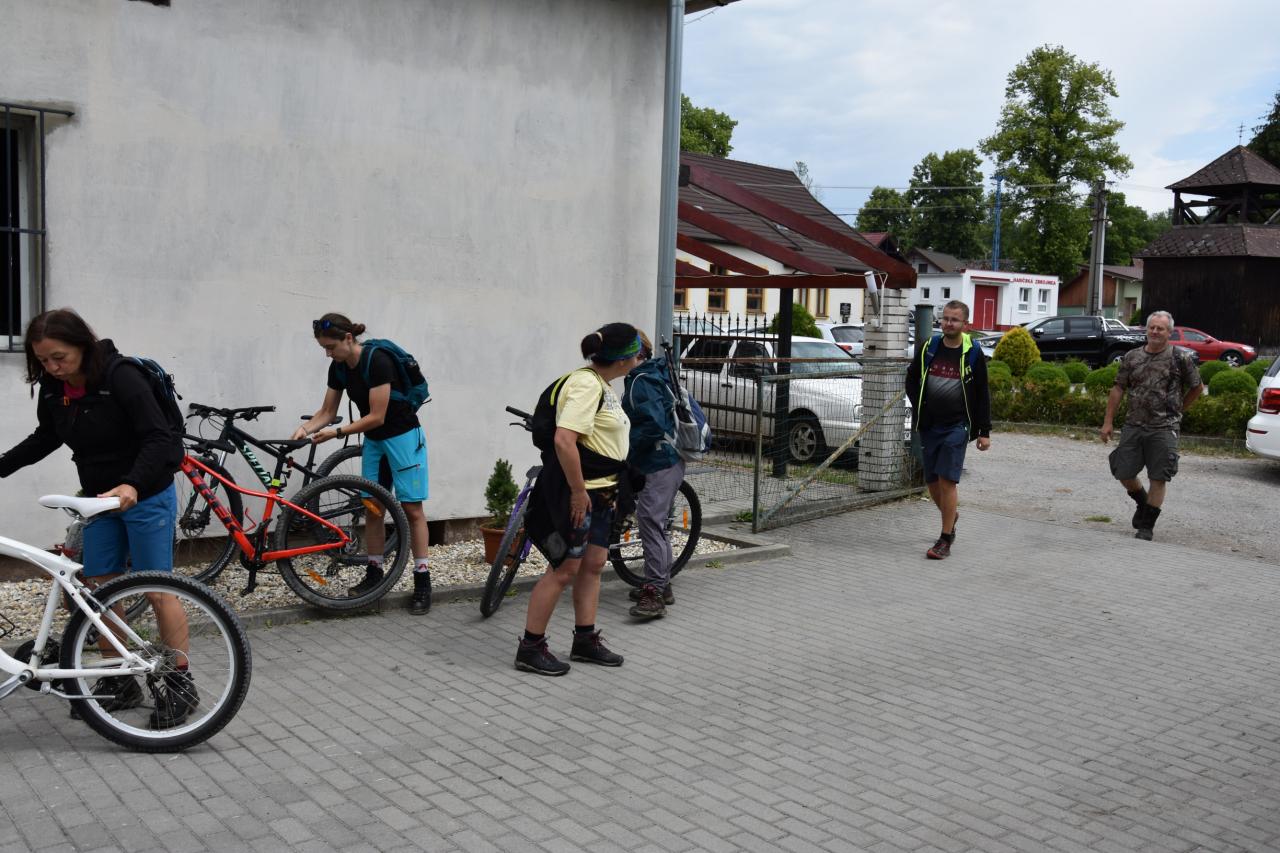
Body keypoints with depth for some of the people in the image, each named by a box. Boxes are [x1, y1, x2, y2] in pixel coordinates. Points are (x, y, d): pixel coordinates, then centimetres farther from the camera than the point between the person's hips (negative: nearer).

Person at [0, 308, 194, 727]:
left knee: (156, 590, -2)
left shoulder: (122, 377, -22)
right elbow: (45, 438, 17)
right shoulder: (53, 387, -1)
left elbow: (160, 439, -27)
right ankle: (118, 682, 21)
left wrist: (132, 485, -41)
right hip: (101, 499, 7)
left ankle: (180, 684, 9)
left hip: (145, 496, -7)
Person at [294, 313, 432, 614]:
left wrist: (337, 432, -26)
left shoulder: (377, 361, -26)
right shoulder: (338, 368, -3)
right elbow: (327, 411, 3)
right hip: (373, 440, 7)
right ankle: (374, 572, 16)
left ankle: (422, 579, -2)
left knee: (411, 508, -5)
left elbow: (377, 416, -26)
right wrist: (305, 428, -15)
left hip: (403, 436, -7)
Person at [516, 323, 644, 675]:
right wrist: (578, 491, -25)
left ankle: (585, 640, 24)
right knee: (564, 569, -3)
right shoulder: (586, 384, -19)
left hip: (600, 491, 10)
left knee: (593, 565, 14)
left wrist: (610, 490, 23)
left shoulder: (602, 385, 13)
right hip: (578, 493, -10)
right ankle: (530, 648, 6)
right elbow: (564, 440, -29)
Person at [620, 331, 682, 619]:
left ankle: (654, 594, -12)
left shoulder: (642, 382, -16)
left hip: (659, 465, -11)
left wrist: (625, 448, -16)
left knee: (650, 523, -11)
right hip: (667, 462, 11)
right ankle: (662, 584, 27)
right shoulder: (652, 376, 16)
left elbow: (654, 425, -26)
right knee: (655, 524, 18)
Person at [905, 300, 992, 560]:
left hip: (957, 426, -4)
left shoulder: (973, 354, -2)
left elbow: (982, 395, 1)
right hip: (928, 426, 4)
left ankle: (945, 540, -4)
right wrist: (919, 407, 4)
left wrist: (985, 431, -2)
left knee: (947, 480, -11)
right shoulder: (929, 348, 5)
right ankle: (950, 516, 38)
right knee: (931, 480, 9)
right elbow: (911, 380, 18)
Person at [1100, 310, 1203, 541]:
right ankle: (1143, 503, 34)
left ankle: (1147, 526, 11)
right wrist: (1108, 421, 4)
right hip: (1133, 425, 3)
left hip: (1164, 428, -3)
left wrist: (1177, 410, 10)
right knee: (1123, 472, 6)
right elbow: (1118, 390, 8)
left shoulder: (1180, 358, -2)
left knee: (1158, 478, 0)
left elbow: (1197, 388, 10)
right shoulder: (1132, 357, 6)